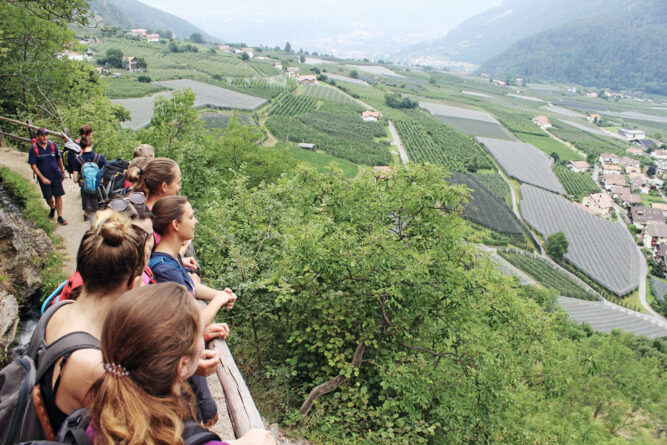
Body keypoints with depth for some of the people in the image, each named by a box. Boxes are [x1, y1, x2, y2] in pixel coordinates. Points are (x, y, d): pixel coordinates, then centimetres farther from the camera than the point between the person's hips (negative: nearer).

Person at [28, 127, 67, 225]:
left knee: (58, 196, 0)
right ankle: (52, 208, 41)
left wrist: (62, 172, 15)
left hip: (56, 176, 1)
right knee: (48, 198, 7)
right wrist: (42, 178, -16)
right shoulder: (33, 149, -10)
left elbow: (59, 158, 10)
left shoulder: (53, 145, -3)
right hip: (44, 178, -1)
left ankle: (60, 217, 10)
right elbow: (33, 165, -9)